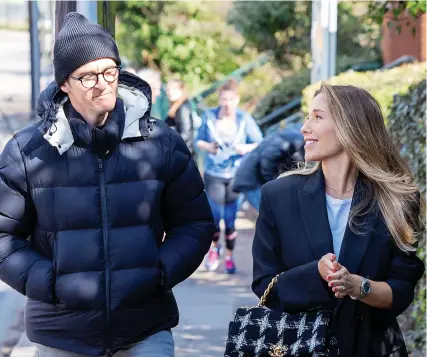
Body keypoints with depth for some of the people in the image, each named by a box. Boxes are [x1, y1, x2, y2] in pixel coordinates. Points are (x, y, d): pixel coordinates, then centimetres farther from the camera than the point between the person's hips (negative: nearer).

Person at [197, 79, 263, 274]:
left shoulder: (245, 119, -6)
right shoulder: (209, 116, -5)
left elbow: (260, 143, -1)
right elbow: (199, 140, 6)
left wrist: (247, 148, -19)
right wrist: (207, 147, -14)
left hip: (237, 174, 0)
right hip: (214, 173, 0)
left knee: (231, 218, 4)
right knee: (215, 215, -7)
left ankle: (229, 256, 22)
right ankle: (214, 247, 23)